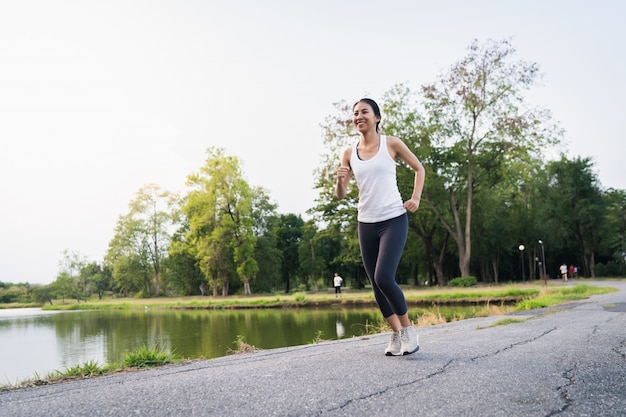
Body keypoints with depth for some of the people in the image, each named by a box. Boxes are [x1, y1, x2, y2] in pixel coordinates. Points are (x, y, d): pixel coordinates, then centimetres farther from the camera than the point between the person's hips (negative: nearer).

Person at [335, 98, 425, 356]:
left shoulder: (391, 144, -2)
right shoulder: (349, 153, 5)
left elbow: (419, 168, 10)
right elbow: (340, 195, 6)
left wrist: (416, 197, -4)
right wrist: (340, 180, -15)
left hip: (394, 220, -4)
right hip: (366, 224, 4)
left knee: (384, 278, -18)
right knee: (376, 284, 6)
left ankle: (408, 328, 5)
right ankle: (396, 334, 23)